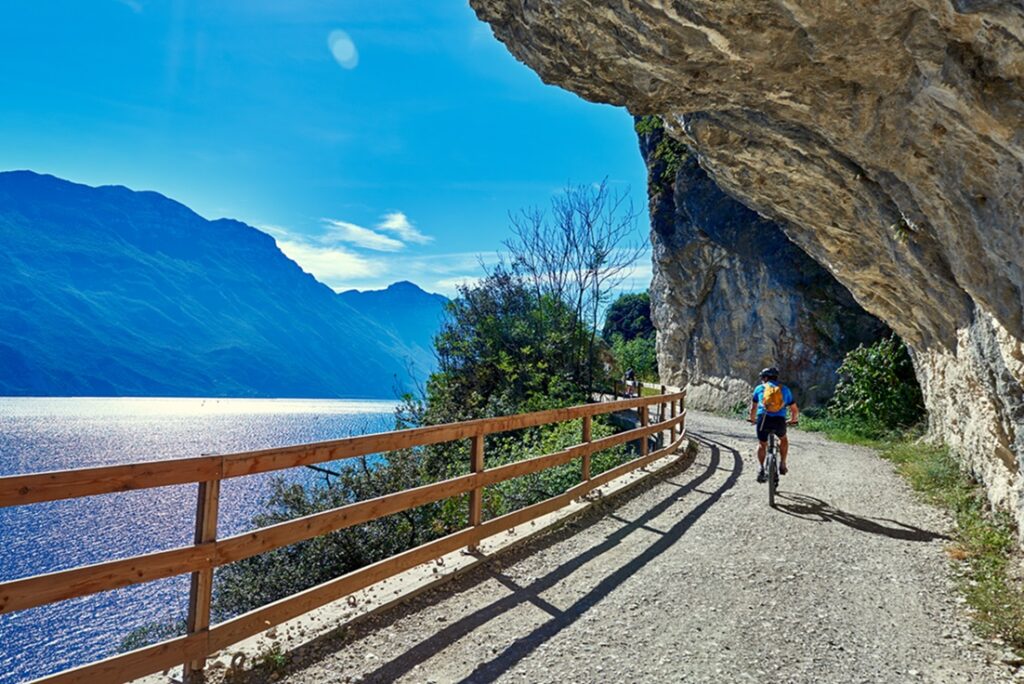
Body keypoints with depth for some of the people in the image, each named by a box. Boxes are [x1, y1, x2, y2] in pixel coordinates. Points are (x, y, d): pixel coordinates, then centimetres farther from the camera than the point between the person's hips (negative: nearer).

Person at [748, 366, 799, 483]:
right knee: (783, 440, 32)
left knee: (761, 445, 21)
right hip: (779, 421, 1)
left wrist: (752, 419, 40)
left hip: (763, 420, -1)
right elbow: (795, 410, 20)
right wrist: (792, 420, 39)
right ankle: (782, 465, 28)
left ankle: (761, 469, 5)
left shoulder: (759, 388, 15)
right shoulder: (785, 389, 18)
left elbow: (753, 408, 21)